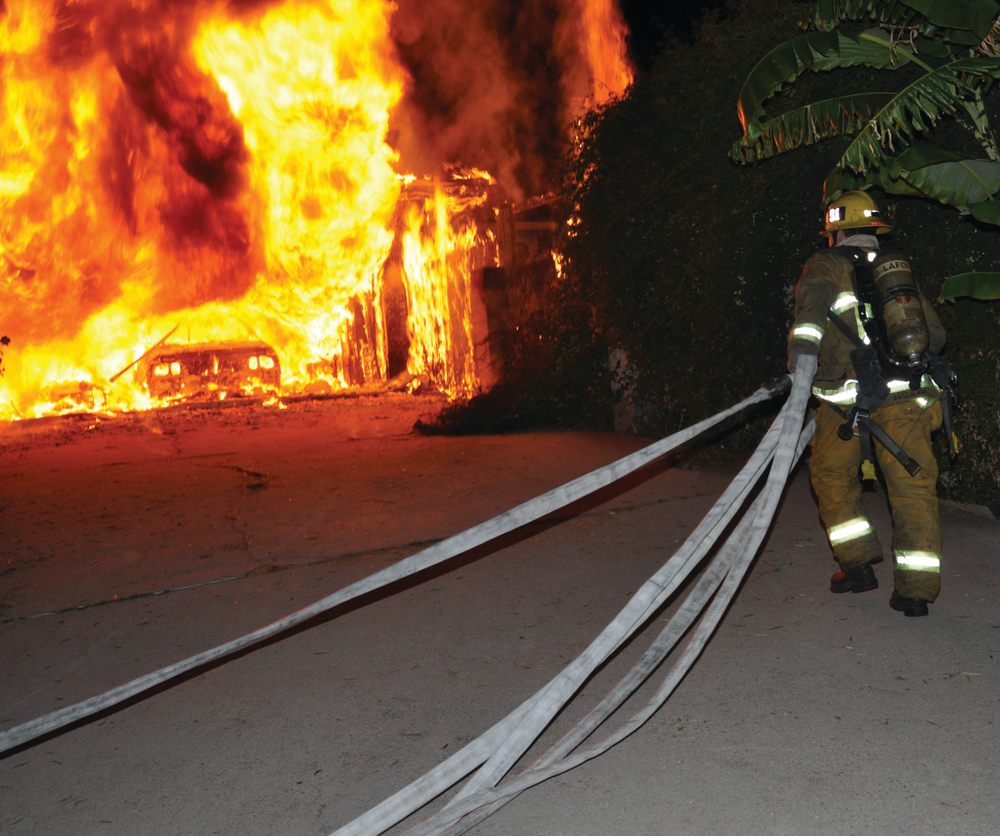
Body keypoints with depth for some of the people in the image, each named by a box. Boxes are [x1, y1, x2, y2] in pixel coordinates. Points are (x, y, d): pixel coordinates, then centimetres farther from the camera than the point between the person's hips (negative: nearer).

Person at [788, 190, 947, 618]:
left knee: (831, 475, 18)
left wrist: (801, 348, -27)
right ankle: (916, 589, 3)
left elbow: (813, 295, -17)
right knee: (914, 487, 6)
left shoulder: (826, 265, 7)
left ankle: (858, 564, 19)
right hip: (908, 398, 3)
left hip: (847, 398, -3)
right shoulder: (901, 271, 19)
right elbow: (935, 335, 22)